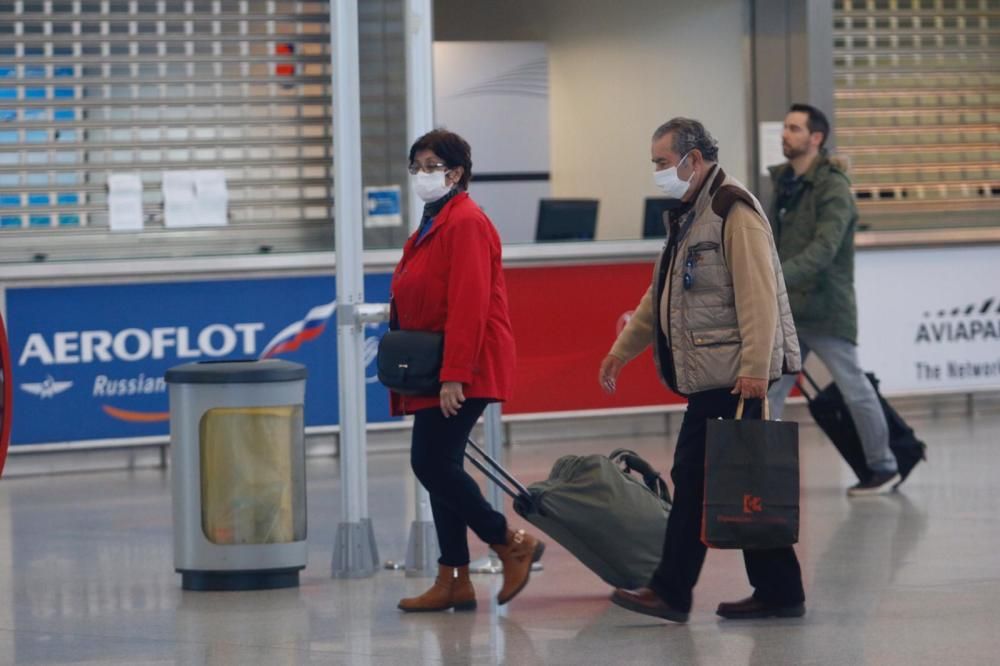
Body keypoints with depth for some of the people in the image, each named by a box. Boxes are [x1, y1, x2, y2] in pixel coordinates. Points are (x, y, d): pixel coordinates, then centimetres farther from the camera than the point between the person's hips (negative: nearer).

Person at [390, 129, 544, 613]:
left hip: (461, 376, -10)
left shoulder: (466, 224, -13)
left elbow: (469, 305, -21)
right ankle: (454, 582, 10)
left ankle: (513, 545, -1)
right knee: (440, 468, 8)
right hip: (435, 374, 10)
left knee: (432, 464, -14)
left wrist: (454, 374, -25)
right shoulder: (432, 224, 18)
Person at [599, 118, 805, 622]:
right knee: (694, 480, 8)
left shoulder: (734, 211, -12)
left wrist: (755, 369, -24)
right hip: (709, 379, 10)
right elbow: (661, 294, 29)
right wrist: (622, 349, 28)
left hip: (738, 377, -10)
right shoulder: (686, 216, 20)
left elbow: (758, 295, -19)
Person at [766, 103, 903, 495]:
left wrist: (780, 277, -37)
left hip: (825, 310, -7)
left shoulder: (833, 188, -14)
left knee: (855, 389, 4)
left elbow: (824, 248, -26)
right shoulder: (785, 184, 10)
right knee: (767, 391, 0)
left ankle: (884, 468, 18)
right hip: (785, 312, 7)